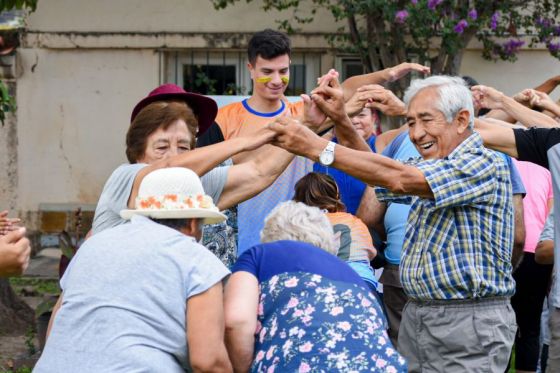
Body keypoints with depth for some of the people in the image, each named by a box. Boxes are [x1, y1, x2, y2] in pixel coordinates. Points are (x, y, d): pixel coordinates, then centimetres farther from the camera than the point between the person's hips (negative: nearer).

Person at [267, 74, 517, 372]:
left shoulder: (485, 165, -14)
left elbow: (396, 179, -22)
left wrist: (317, 147, -22)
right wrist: (340, 120, 4)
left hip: (469, 323, -8)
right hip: (416, 315, 8)